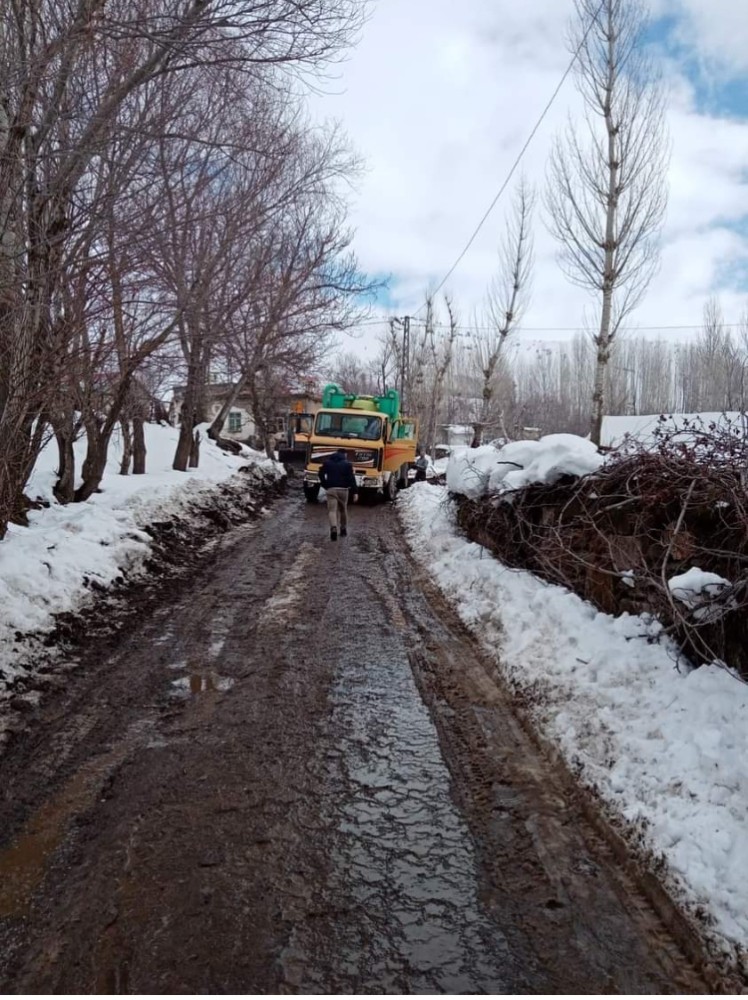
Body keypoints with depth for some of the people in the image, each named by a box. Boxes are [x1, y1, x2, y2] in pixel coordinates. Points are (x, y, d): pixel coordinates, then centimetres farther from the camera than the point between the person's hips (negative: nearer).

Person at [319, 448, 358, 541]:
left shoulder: (327, 462, 10)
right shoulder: (347, 464, 2)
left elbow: (321, 474, 7)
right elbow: (351, 478, -6)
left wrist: (325, 485, 16)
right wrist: (355, 492, -8)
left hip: (331, 489, 0)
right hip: (343, 489, 0)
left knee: (332, 510, -6)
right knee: (343, 509, 17)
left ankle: (334, 528, -29)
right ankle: (343, 529, 26)